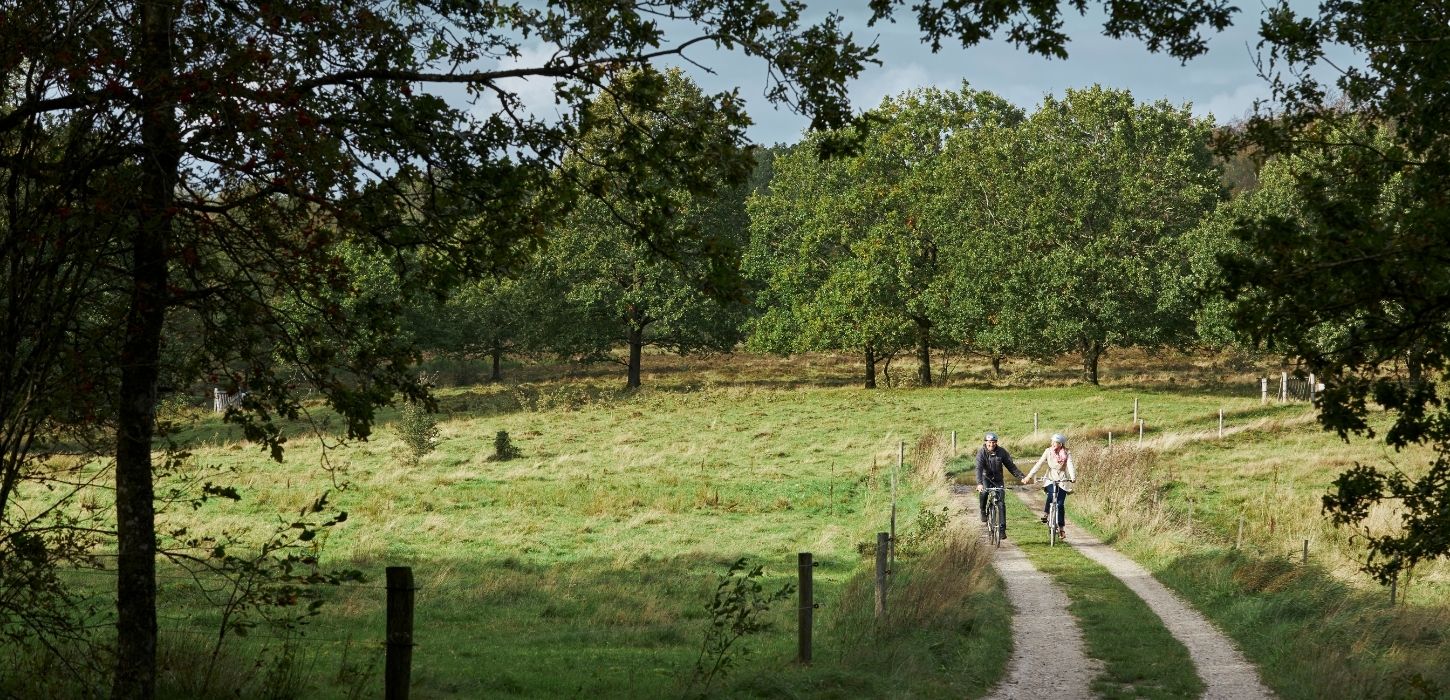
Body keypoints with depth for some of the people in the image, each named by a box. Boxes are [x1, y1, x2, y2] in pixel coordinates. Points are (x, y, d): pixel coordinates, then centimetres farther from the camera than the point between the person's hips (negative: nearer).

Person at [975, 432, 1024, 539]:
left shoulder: (1001, 452, -9)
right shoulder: (981, 452, -17)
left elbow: (1011, 466, -4)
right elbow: (979, 468, -29)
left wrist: (1022, 477, -14)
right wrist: (979, 483, -44)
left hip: (998, 479, 2)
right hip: (986, 478, -2)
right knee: (983, 492, -33)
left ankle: (1002, 529, -2)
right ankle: (983, 512, -6)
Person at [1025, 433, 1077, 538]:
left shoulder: (1067, 454, -7)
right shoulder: (1048, 451, -4)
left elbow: (1070, 466, -21)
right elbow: (1039, 463, -10)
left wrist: (1073, 477, -41)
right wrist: (1029, 476, -19)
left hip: (1063, 481, -1)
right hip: (1051, 480, 1)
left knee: (1060, 505, -7)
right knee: (1050, 496, -29)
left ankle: (1061, 528, 4)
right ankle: (1045, 513, -3)